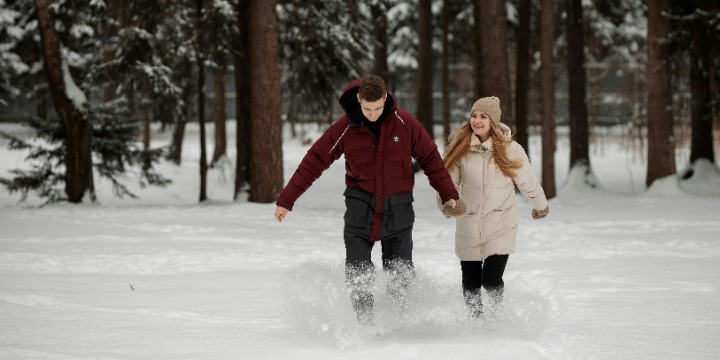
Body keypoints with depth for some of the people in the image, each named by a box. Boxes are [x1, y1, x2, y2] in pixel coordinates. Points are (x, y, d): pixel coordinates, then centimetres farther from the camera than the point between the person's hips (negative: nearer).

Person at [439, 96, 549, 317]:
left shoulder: (509, 149, -8)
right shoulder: (459, 148, -5)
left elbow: (527, 181, 5)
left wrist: (540, 206, 19)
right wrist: (447, 204, -22)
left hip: (501, 224, -2)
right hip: (468, 226, 2)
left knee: (491, 279, -12)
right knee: (470, 283, 9)